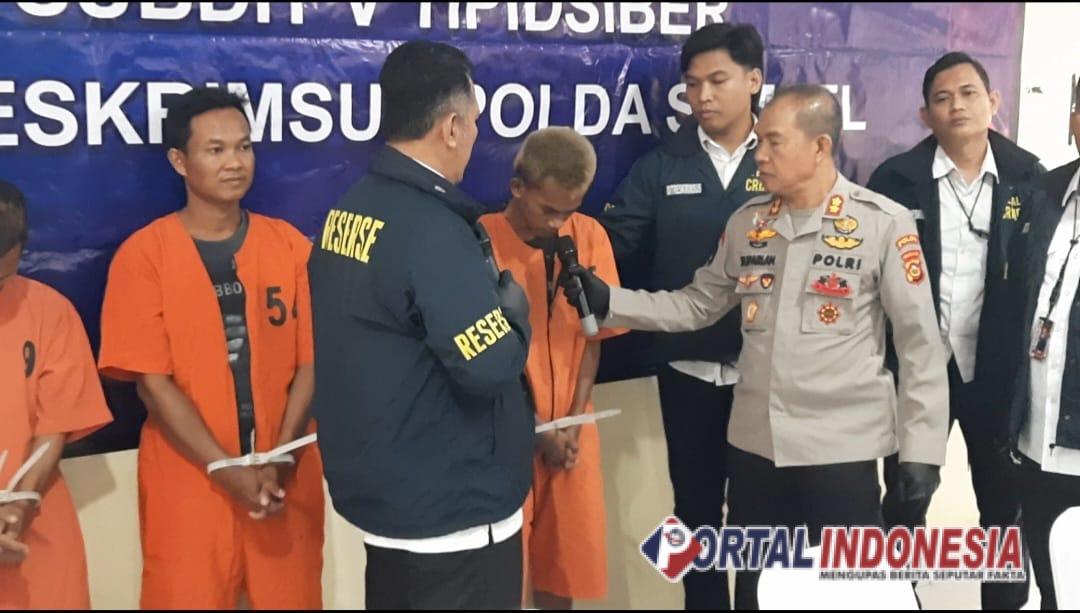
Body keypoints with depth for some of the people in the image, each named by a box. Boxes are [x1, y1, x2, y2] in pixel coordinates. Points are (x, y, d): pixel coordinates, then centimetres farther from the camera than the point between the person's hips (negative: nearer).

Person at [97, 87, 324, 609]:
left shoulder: (289, 245, 4)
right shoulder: (144, 254, -4)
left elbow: (309, 361, 2)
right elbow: (152, 380, -8)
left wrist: (281, 458, -11)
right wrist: (225, 468, -15)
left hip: (287, 477, 2)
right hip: (189, 481, -2)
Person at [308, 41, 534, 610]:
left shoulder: (349, 209, 4)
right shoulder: (432, 229, -23)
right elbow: (491, 366, -27)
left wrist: (480, 289, 4)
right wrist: (511, 305, -8)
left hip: (379, 490, 9)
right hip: (452, 510, -8)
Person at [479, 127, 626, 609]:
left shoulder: (589, 236, -1)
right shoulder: (484, 241, -12)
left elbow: (592, 336, 3)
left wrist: (573, 423, -6)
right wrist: (539, 429, -9)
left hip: (571, 428, 4)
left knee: (567, 553, 10)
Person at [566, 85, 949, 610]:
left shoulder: (884, 223, -8)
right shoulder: (747, 221, 6)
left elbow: (919, 342, -6)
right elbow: (696, 306, 10)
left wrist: (921, 446, -8)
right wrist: (607, 301, -1)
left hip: (842, 448, -4)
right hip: (755, 443, 5)